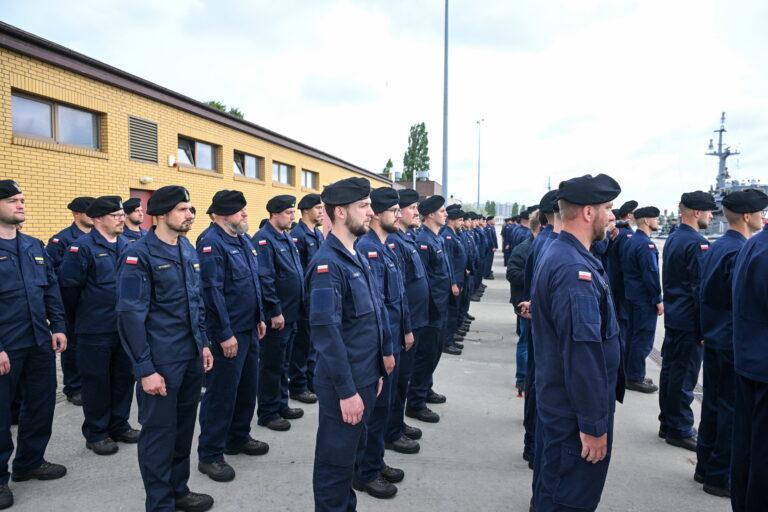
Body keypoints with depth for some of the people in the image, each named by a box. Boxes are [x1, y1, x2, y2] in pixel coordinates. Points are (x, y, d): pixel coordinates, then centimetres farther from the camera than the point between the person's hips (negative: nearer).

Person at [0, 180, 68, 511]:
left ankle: (30, 462, 34)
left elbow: (52, 290, 13)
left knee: (42, 404, 15)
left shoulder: (35, 246, 9)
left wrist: (58, 327, 5)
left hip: (40, 344, 6)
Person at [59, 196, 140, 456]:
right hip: (96, 330, -6)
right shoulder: (83, 247, -11)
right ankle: (96, 433, 21)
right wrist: (80, 318, 0)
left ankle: (119, 425, 30)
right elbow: (69, 286, -10)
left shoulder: (128, 245, 7)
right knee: (97, 381, 6)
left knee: (124, 378, 14)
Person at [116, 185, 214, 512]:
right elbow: (130, 315, -15)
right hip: (161, 361, -7)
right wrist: (145, 369, -16)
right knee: (159, 431, 6)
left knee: (184, 427, 17)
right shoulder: (139, 255, -13)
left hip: (191, 356, 7)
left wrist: (203, 343, 14)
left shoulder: (188, 250, 9)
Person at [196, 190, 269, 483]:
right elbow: (212, 292, -21)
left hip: (249, 329, 9)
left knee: (247, 387, 18)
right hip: (228, 333, -9)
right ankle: (209, 455, 14)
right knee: (221, 393, 0)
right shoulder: (212, 244, -17)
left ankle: (238, 438, 36)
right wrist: (225, 334, -21)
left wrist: (259, 317, 17)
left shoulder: (244, 240, 11)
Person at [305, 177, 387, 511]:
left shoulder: (358, 257, 9)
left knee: (354, 453, 22)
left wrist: (376, 371, 15)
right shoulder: (328, 263, -20)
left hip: (366, 377, 9)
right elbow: (326, 332, -24)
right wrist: (347, 390, -21)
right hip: (344, 383, -9)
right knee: (336, 459, 8)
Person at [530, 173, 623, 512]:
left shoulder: (559, 254, 8)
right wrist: (594, 423, -23)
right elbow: (583, 353, -29)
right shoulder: (575, 270, -26)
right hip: (575, 412, -10)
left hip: (555, 404, 10)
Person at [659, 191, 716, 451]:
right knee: (684, 376, 1)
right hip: (689, 321, -9)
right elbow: (701, 288, -19)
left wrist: (672, 307, 20)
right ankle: (680, 430, 12)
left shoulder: (672, 239, 11)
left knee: (670, 370, 15)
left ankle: (668, 423, 26)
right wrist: (705, 329, -16)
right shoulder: (697, 243, -18)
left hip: (672, 317, 9)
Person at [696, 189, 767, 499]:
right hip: (735, 343, -9)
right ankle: (720, 477, 13)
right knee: (733, 410, 3)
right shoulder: (741, 252, -20)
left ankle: (705, 467, 28)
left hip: (713, 338, 9)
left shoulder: (715, 247, 8)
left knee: (712, 403, 17)